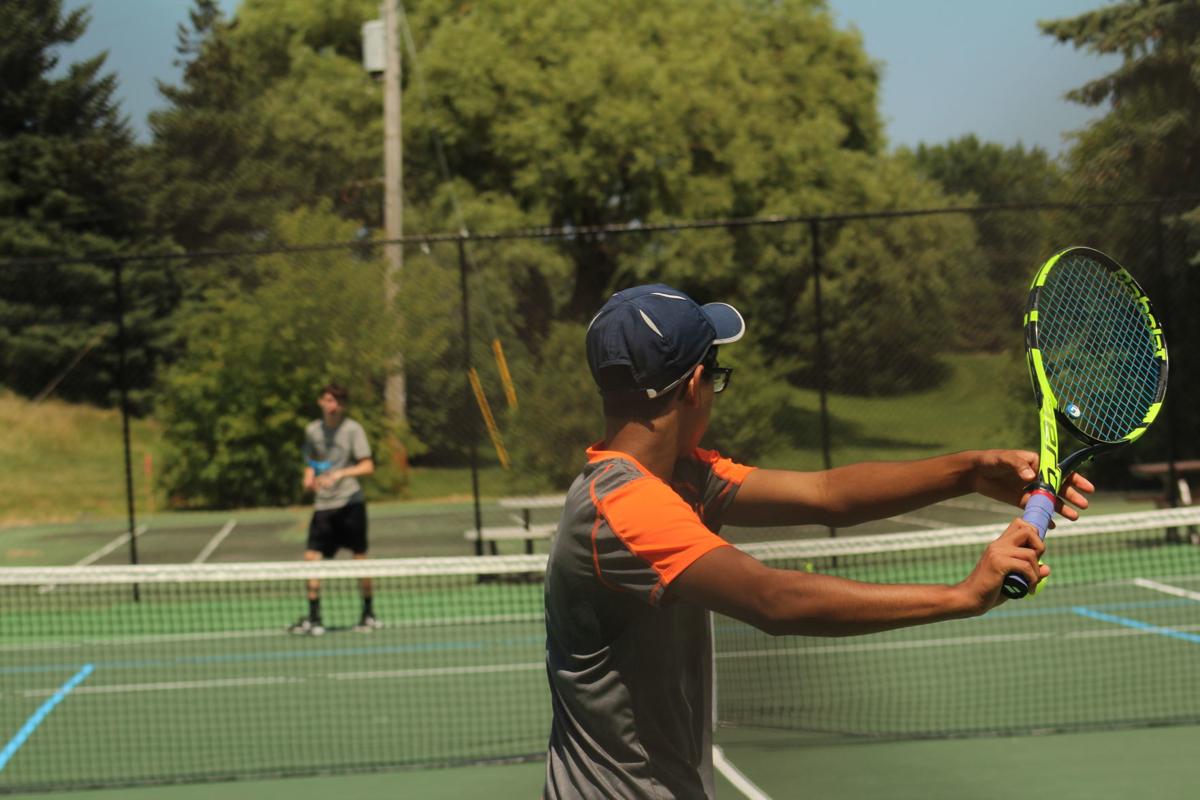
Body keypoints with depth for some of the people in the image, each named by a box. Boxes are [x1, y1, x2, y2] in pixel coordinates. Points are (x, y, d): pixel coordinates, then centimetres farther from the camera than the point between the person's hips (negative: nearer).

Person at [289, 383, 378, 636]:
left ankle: (369, 614, 17)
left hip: (350, 502, -4)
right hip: (323, 504, 4)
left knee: (360, 558, 2)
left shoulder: (353, 429, -4)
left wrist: (340, 474, -24)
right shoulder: (312, 431, 9)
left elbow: (367, 466, -11)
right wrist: (309, 479, 1)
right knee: (312, 558, -5)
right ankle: (313, 618, 1)